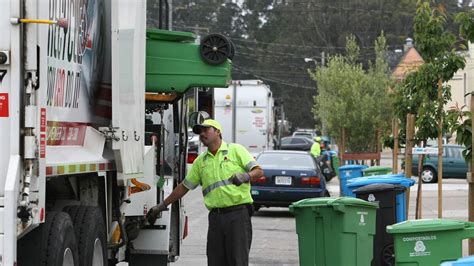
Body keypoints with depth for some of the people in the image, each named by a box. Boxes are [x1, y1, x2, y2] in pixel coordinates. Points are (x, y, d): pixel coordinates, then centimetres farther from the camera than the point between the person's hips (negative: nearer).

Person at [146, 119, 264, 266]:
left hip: (238, 213, -5)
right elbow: (184, 186, 24)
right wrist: (161, 206, 23)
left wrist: (245, 176, -24)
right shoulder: (200, 161, 20)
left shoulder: (236, 150, 5)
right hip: (216, 217, 5)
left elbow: (258, 171, -2)